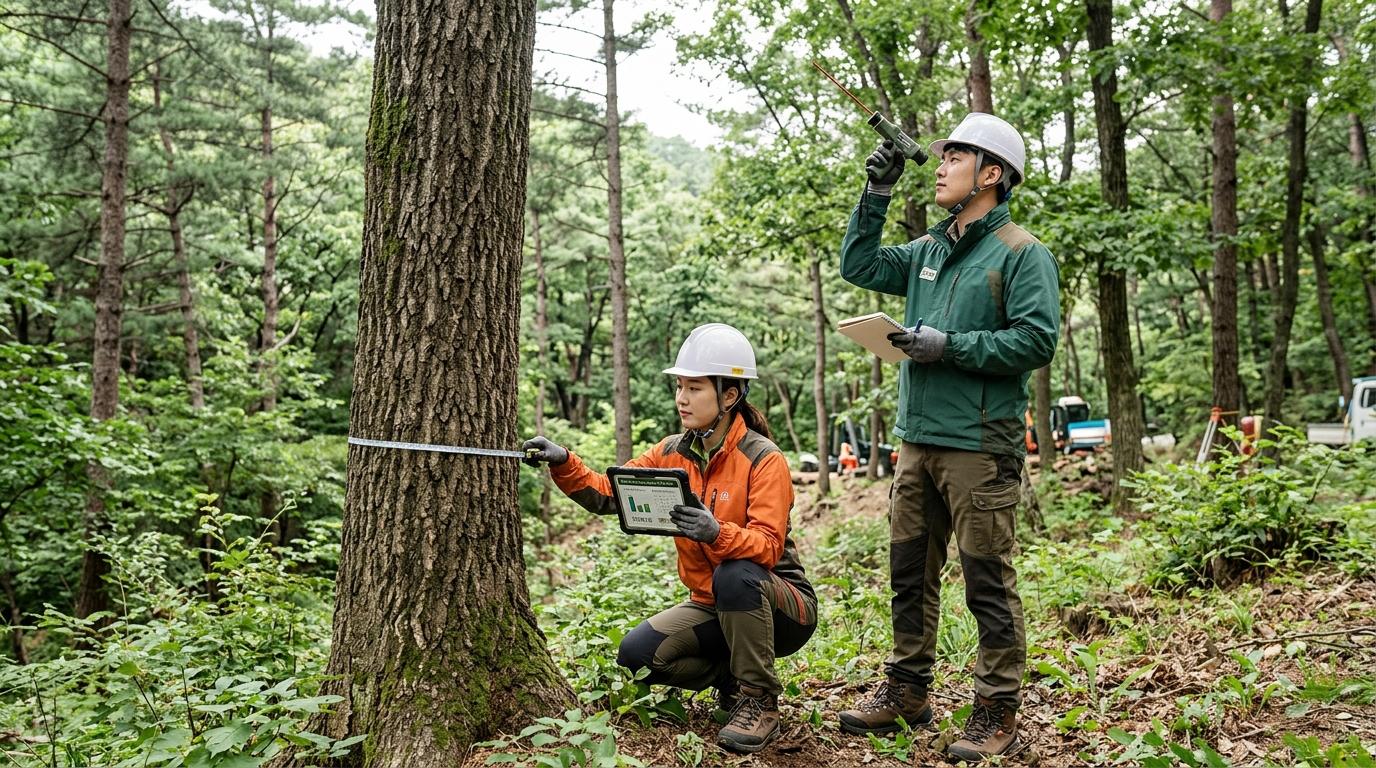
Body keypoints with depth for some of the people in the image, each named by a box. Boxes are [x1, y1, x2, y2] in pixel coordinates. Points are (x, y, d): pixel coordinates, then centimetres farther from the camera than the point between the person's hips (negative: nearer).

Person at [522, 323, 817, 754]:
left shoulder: (764, 459, -18)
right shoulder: (673, 453, -1)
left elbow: (768, 546, -28)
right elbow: (608, 494, -7)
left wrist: (717, 533, -47)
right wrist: (563, 464, -24)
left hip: (781, 605, -5)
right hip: (711, 606, 6)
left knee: (735, 574, -37)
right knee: (636, 655, -15)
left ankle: (759, 702, -17)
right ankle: (733, 678, 11)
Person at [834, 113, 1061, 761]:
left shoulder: (1020, 253, -6)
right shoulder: (928, 251, 16)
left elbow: (1037, 340, -15)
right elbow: (859, 266, 19)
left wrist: (951, 346, -17)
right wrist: (876, 194, 11)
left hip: (980, 446, -7)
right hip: (918, 440, 8)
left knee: (988, 582, 0)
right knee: (909, 574, 14)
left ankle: (996, 715, 11)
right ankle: (906, 692, 28)